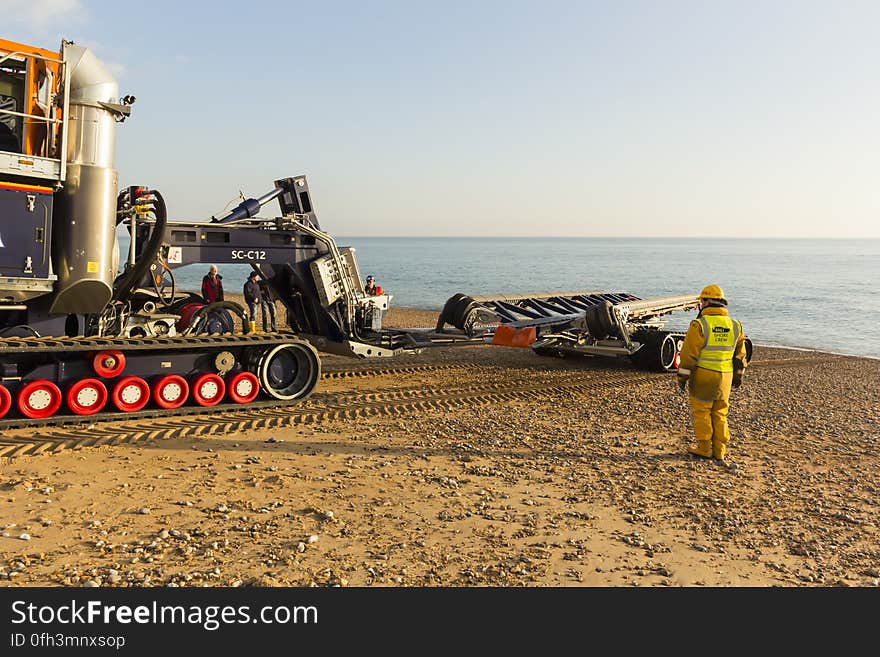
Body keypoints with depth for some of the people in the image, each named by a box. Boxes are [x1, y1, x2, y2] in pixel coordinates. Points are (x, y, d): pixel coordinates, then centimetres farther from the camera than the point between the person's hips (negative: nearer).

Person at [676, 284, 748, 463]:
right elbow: (740, 355, 13)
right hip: (725, 376, 5)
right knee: (720, 413, 13)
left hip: (703, 375, -5)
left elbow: (689, 353, -13)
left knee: (701, 411, 6)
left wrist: (683, 376, -7)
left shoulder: (700, 325, -13)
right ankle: (719, 451, 16)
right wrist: (738, 375, 23)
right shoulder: (735, 326, 5)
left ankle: (704, 448, 9)